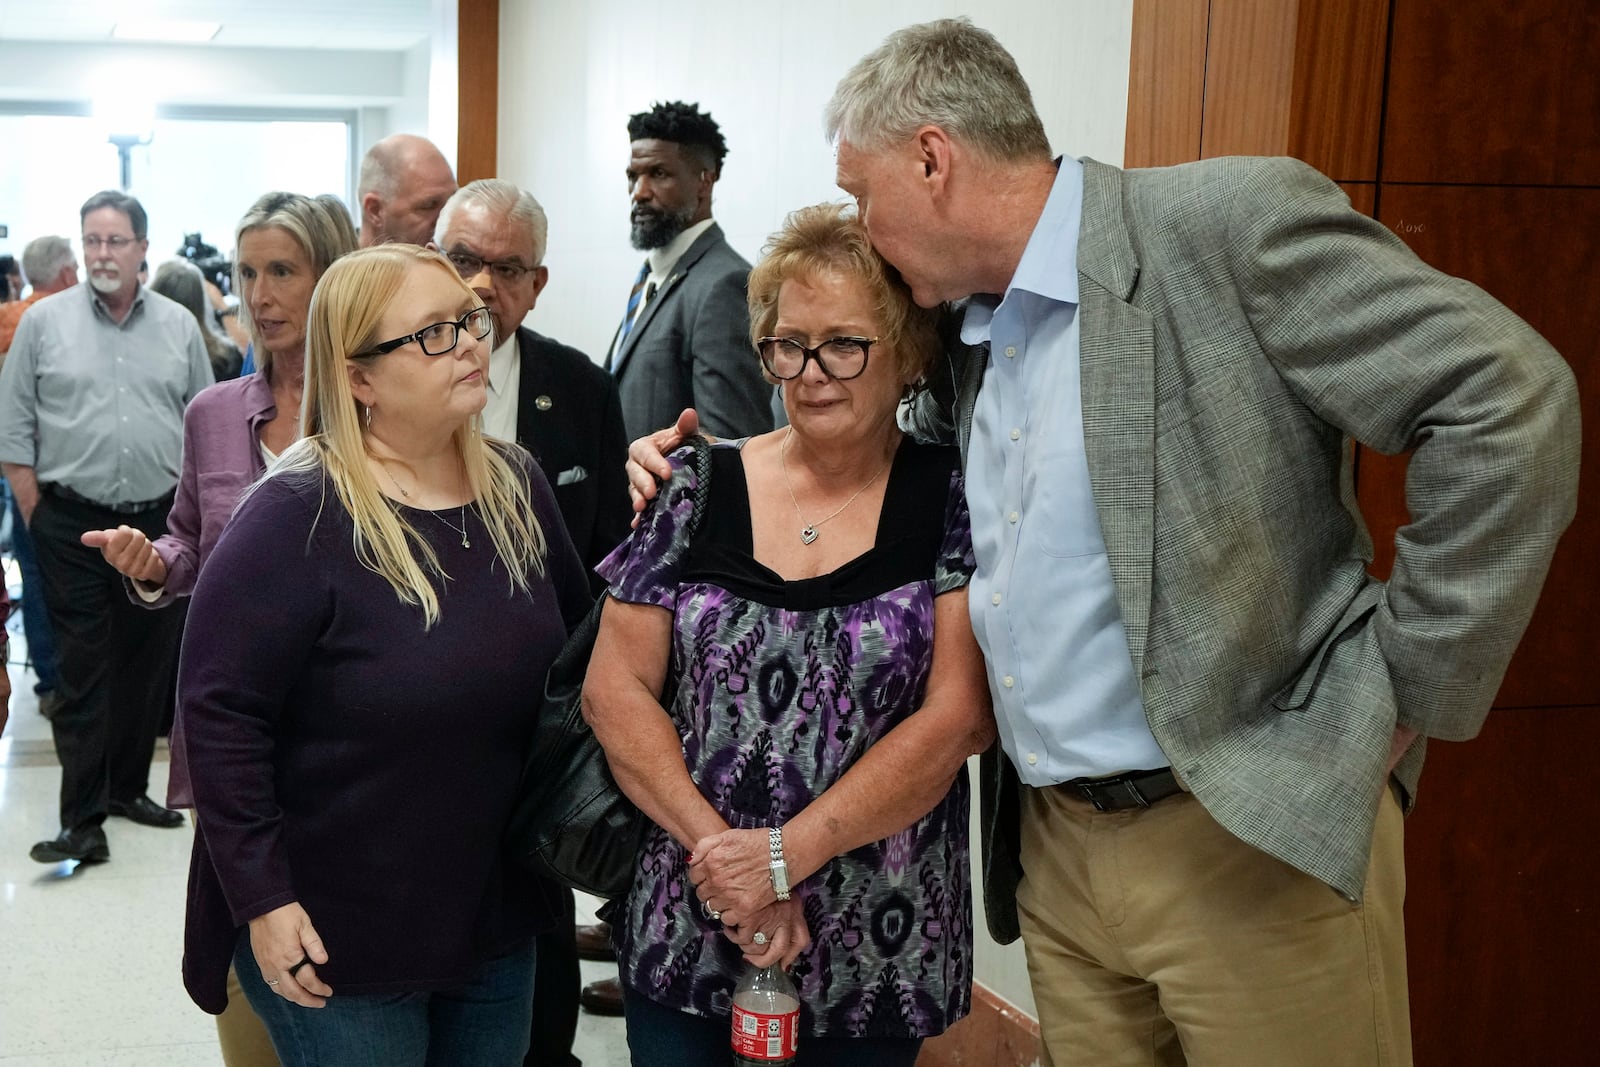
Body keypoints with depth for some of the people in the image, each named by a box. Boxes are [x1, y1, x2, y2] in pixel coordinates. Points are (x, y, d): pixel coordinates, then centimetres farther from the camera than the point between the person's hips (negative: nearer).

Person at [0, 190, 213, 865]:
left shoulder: (179, 327, 7)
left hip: (159, 522, 3)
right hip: (74, 524, -3)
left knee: (149, 663, 11)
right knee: (82, 670, -2)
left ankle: (127, 786, 26)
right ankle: (82, 818, 1)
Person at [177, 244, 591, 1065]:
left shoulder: (514, 486, 1)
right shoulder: (296, 518, -18)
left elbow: (577, 641, 12)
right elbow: (221, 714, -18)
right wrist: (263, 901, -18)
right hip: (336, 938, -6)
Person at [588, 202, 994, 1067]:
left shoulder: (952, 502, -5)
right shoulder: (697, 491, -1)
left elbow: (958, 717, -12)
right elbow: (614, 689, -2)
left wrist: (784, 853, -17)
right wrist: (718, 851, -13)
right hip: (684, 932, 2)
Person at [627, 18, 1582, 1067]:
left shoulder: (1230, 222, -12)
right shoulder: (968, 335, 12)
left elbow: (1510, 399, -16)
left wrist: (1409, 690, -14)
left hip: (1251, 836, -7)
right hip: (1053, 849, 7)